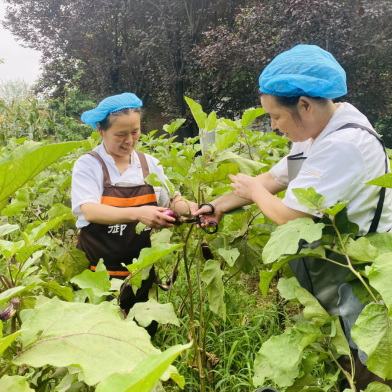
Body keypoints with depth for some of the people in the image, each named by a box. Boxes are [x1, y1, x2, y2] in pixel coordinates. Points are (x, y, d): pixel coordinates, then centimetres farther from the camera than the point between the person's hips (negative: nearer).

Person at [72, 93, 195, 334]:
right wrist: (136, 213, -39)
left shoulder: (149, 164, 3)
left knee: (146, 330, 15)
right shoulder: (88, 165, -10)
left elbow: (172, 201, 7)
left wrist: (195, 209, -15)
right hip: (98, 270, -3)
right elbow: (89, 211, -24)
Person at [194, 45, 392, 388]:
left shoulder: (343, 145, -29)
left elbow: (288, 216, -25)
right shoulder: (318, 132, 3)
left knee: (358, 373, 9)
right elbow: (274, 178, 10)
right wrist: (219, 206, 7)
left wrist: (253, 190, -6)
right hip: (324, 272, 9)